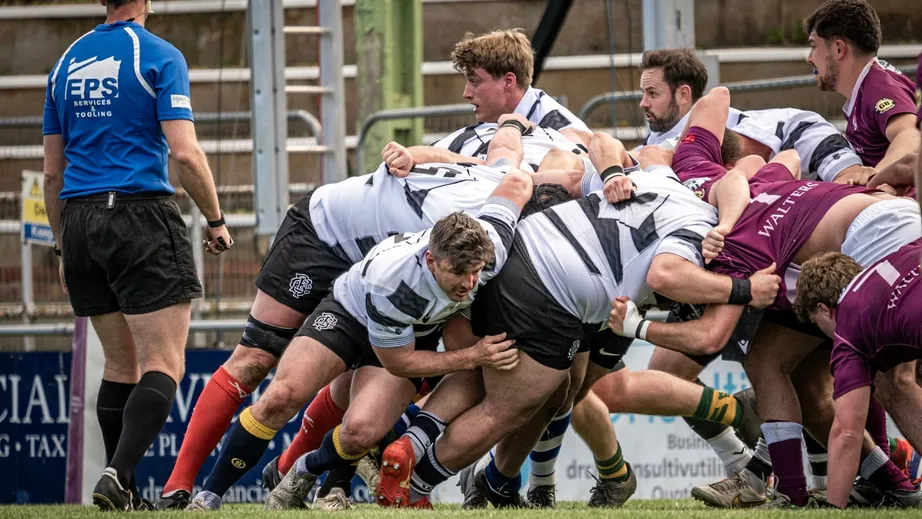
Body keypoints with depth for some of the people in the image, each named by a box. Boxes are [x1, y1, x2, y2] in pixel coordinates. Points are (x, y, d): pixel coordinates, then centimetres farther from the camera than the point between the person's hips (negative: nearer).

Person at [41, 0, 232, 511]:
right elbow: (185, 152, -13)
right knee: (163, 367, -6)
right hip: (143, 216, -6)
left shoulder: (66, 62, 12)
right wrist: (216, 220, 0)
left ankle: (123, 490, 12)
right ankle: (117, 475, -23)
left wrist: (64, 248, 22)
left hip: (80, 220, 6)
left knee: (120, 366, 15)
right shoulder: (159, 57, -5)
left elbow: (52, 171, 15)